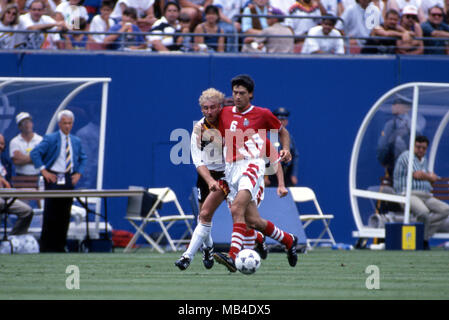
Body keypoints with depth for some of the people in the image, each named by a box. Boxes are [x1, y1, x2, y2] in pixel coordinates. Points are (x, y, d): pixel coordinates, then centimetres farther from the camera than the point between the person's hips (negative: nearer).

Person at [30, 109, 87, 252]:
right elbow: (35, 153, -7)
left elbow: (83, 159, 23)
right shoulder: (50, 139, -3)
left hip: (69, 180, 5)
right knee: (50, 214, -6)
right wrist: (43, 171, -12)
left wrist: (78, 173, 7)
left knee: (65, 215, 4)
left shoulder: (76, 141, 13)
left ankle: (60, 246, 10)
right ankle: (46, 247, -2)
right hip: (54, 179, -5)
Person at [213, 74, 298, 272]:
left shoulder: (262, 114, 5)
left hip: (253, 165, -5)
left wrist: (286, 149, 1)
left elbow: (282, 132, 19)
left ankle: (233, 256, -39)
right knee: (252, 221, 1)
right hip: (232, 169, 5)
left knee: (237, 209, -28)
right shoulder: (225, 113, 14)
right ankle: (288, 240, 27)